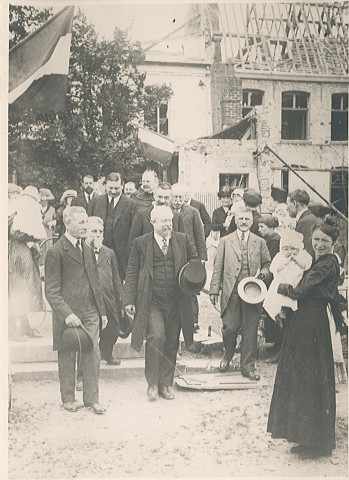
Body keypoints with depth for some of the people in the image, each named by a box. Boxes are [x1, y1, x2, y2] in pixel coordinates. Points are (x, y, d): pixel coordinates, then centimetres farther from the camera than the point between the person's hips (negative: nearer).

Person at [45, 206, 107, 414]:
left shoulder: (87, 249, 13)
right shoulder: (56, 252, -9)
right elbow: (51, 290, -12)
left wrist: (102, 310, 15)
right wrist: (66, 313, -21)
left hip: (90, 311, 5)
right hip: (68, 314, -5)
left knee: (93, 355, 3)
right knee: (67, 357, 7)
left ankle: (92, 398, 15)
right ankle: (68, 399, 22)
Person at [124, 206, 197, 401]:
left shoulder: (183, 240, 8)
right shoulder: (141, 243, 2)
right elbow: (132, 273, 3)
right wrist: (129, 300, -3)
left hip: (176, 302, 3)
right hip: (151, 301, -3)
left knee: (171, 343, 8)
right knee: (156, 336, -18)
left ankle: (166, 384, 22)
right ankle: (152, 383, -2)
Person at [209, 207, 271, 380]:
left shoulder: (260, 242, 10)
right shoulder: (225, 241, 9)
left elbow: (267, 264, 16)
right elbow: (218, 267, 7)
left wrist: (263, 273, -7)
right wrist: (214, 290, 2)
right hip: (231, 292, -1)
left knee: (250, 332, 2)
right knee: (229, 328, -2)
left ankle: (248, 367, 15)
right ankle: (227, 356, 28)